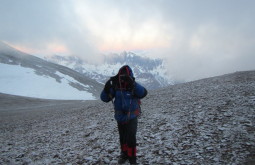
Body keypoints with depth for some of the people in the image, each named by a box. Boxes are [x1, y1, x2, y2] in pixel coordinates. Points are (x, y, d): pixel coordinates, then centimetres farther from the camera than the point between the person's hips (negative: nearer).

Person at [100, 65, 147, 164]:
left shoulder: (134, 86, -14)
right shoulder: (115, 86, -8)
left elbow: (143, 93, -34)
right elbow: (104, 98, -10)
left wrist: (132, 84, -45)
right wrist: (107, 88, -30)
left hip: (131, 118, -3)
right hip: (120, 118, 3)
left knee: (131, 138, -10)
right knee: (122, 138, 18)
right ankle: (124, 154, 39)